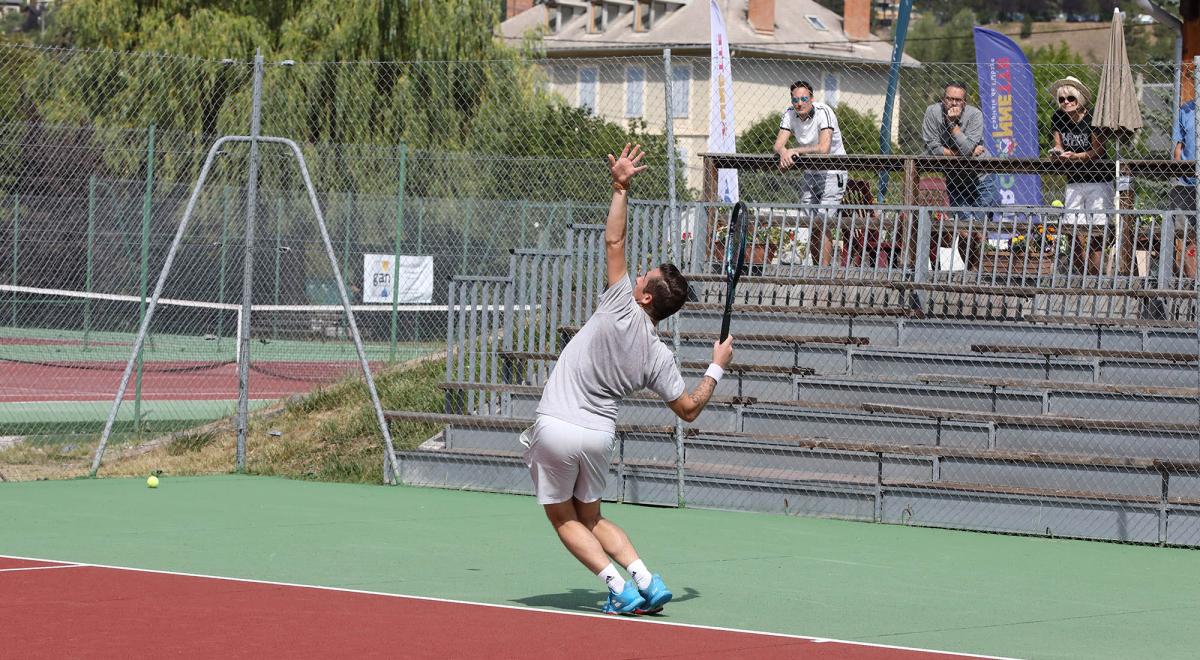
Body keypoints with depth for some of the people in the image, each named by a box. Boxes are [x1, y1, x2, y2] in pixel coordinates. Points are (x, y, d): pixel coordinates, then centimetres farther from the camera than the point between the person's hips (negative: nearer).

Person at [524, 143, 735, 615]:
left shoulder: (622, 308, -12)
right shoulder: (658, 357, -1)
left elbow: (613, 242, -9)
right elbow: (689, 409, 5)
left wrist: (621, 187, 0)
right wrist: (717, 368, 18)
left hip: (555, 428, -5)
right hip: (599, 435, 5)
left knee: (565, 519, 9)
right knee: (591, 518, 22)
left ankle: (619, 587, -6)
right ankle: (645, 580, 4)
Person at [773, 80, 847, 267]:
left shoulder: (823, 112, -22)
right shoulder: (790, 114, -4)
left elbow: (824, 148, -33)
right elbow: (779, 145, -11)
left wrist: (795, 151, -27)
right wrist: (784, 153, -35)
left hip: (832, 172, -6)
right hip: (810, 173, 6)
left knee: (822, 223, -16)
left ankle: (824, 270, -17)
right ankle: (817, 267, 15)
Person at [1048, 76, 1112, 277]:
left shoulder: (1092, 119, -13)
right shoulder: (1059, 118, 3)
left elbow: (1097, 151, -13)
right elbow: (1058, 145, 9)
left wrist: (1074, 156, -27)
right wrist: (1057, 152, -15)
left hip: (1098, 182, -5)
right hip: (1074, 182, 5)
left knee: (1095, 238, -9)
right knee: (1075, 238, 0)